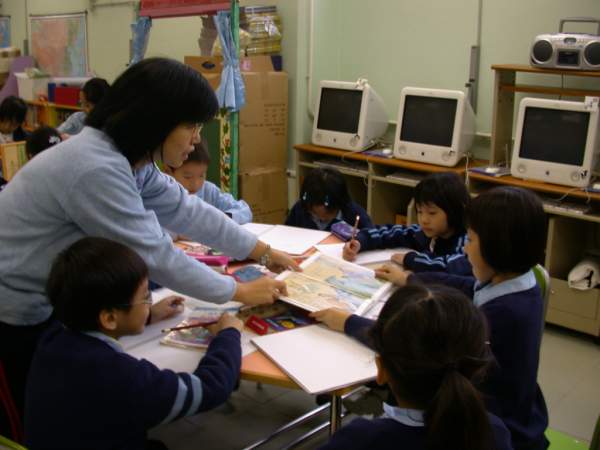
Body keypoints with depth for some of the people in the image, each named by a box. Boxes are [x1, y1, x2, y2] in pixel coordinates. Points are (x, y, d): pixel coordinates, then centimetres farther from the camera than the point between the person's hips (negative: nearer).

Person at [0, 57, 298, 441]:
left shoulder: (129, 155, -1)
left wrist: (264, 253, 4)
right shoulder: (97, 170, -32)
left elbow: (187, 211, 3)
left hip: (48, 300, 9)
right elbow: (156, 256, -28)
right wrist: (241, 292, -16)